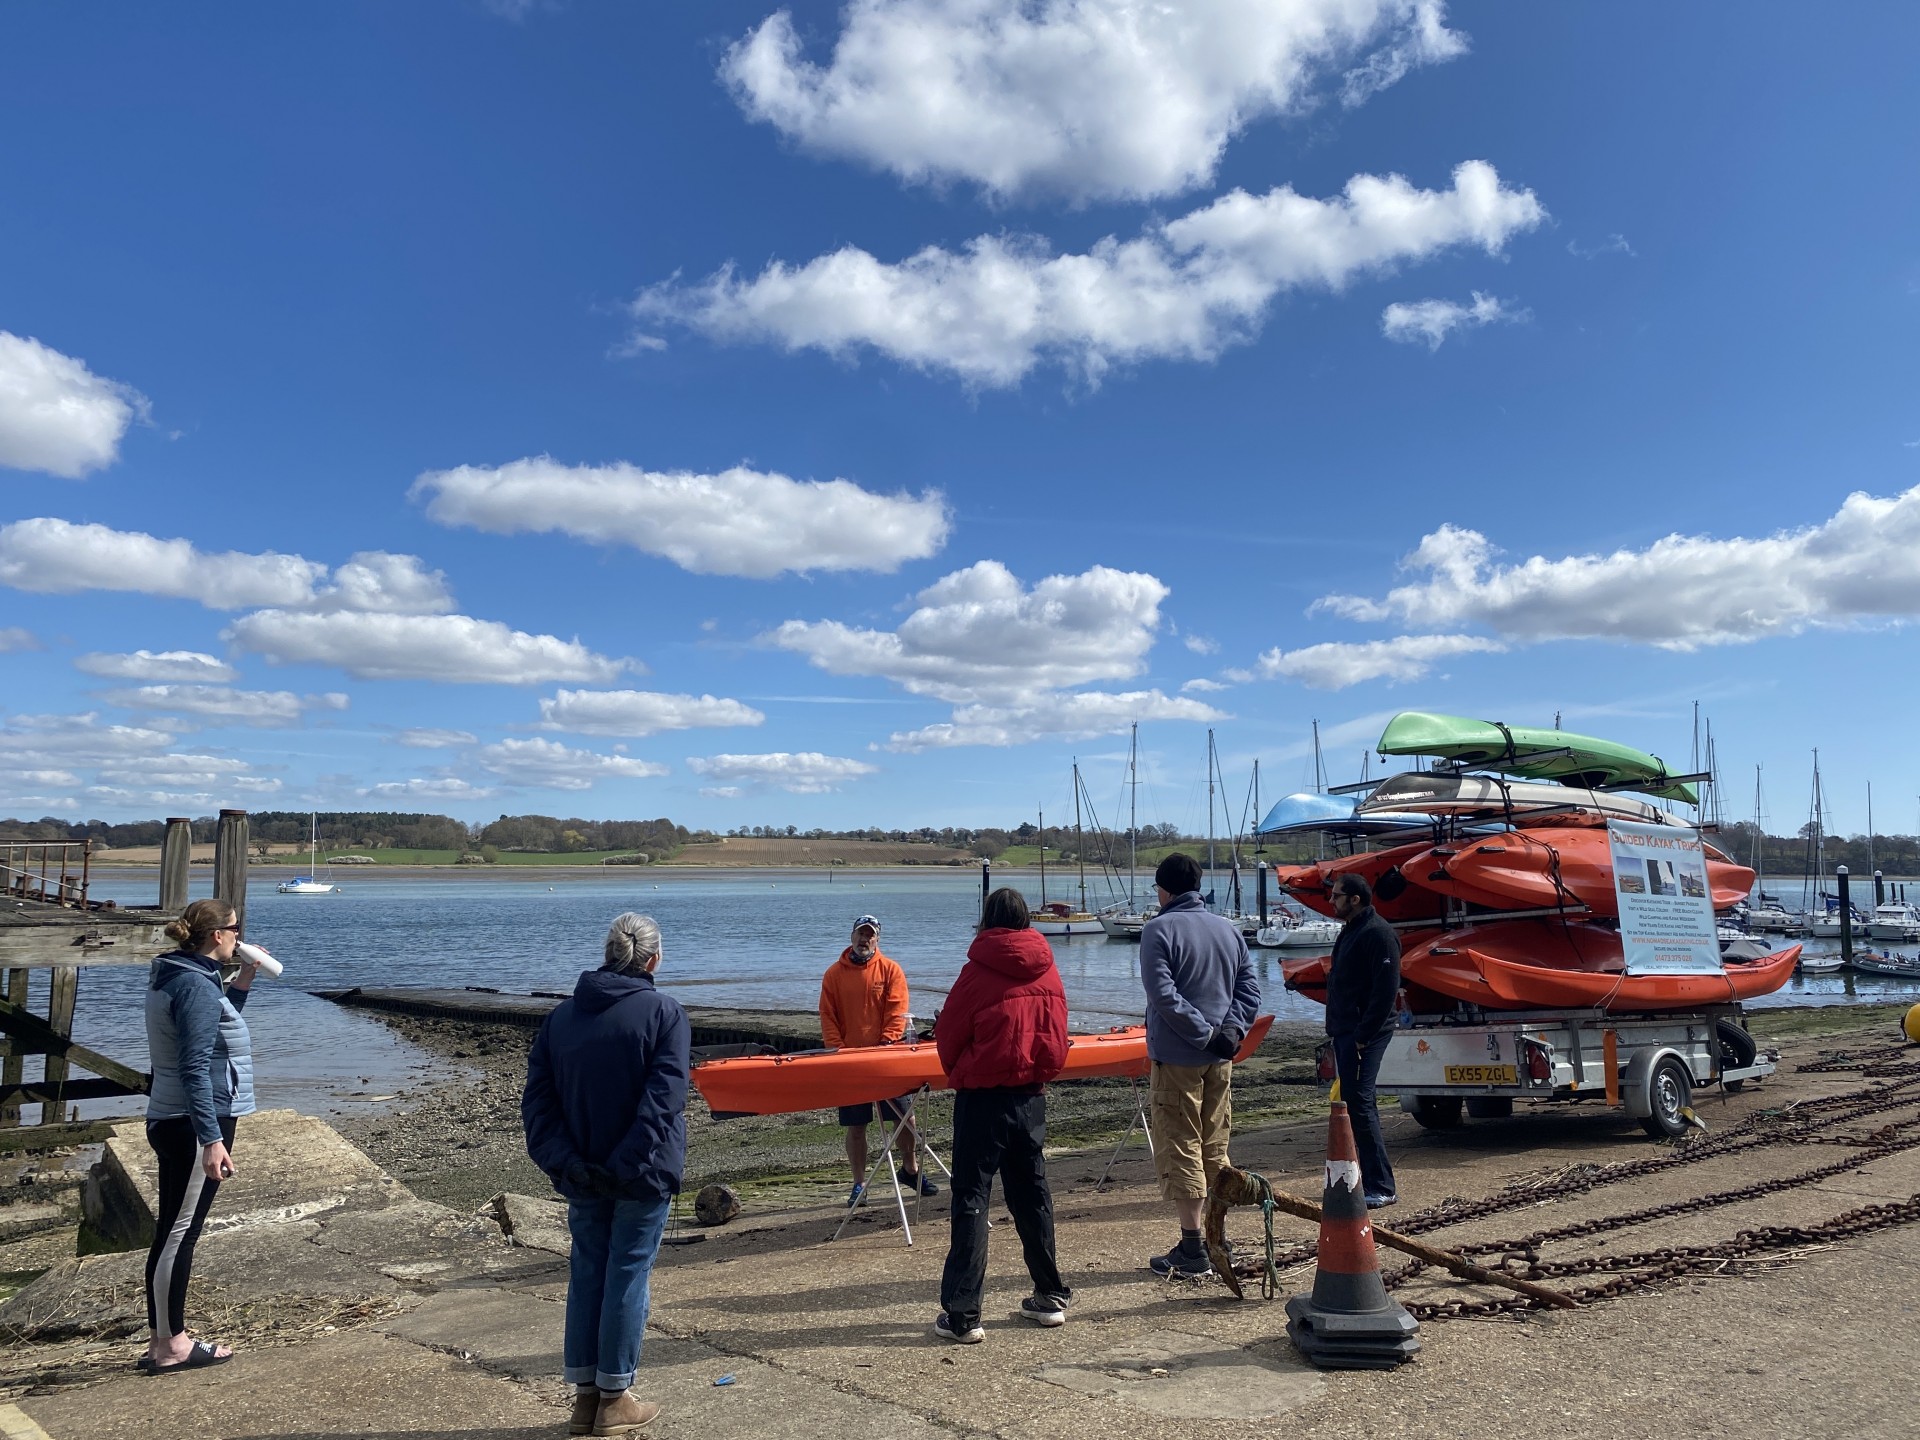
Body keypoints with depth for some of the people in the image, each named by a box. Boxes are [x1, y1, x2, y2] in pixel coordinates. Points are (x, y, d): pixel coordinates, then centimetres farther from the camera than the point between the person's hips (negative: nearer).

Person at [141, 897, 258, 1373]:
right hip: (195, 1125, -10)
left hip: (170, 1121, 10)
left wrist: (242, 981, 16)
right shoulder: (196, 986, -19)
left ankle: (164, 1339, 23)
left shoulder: (173, 976, 11)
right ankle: (171, 1345, 7)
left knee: (171, 1232, 15)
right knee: (179, 1233, -2)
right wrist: (211, 1141, -25)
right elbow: (196, 1070, -24)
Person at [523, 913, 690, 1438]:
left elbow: (537, 1097, -1)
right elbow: (663, 1099, -21)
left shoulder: (562, 1015, 5)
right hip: (642, 1176, -4)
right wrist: (631, 1166, -21)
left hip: (583, 1176, 4)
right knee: (627, 1277, 6)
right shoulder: (665, 1013, -11)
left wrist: (563, 1161, -6)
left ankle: (584, 1396, 23)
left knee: (585, 1275, 15)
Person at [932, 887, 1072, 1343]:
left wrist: (958, 1076, 15)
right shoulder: (1047, 972, 1)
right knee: (1032, 1194, 17)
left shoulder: (979, 972, -13)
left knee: (970, 1200, 0)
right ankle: (1051, 1296, 25)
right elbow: (1057, 1045, 8)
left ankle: (962, 1314, -1)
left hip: (982, 1098, -5)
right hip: (1030, 1097, 5)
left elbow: (948, 1036, -3)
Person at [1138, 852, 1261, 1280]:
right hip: (1220, 1058, 6)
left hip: (1177, 1057, -6)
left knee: (1180, 1149, 0)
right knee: (1215, 1150, 15)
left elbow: (1163, 995, -19)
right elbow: (1250, 988, 7)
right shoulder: (1230, 929, 11)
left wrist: (1206, 1033, -15)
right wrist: (1231, 1031, -3)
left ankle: (1193, 1252, 1)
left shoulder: (1159, 930, -10)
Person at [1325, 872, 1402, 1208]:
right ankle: (1368, 1179, 20)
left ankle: (1381, 1187, -7)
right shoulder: (1350, 931, 18)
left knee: (1359, 1103, -11)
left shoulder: (1377, 934, -14)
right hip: (1345, 1031, 10)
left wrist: (1362, 1036, -21)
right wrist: (1336, 1029, 15)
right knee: (1351, 1101, 12)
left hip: (1363, 1035, -10)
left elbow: (1386, 989, -20)